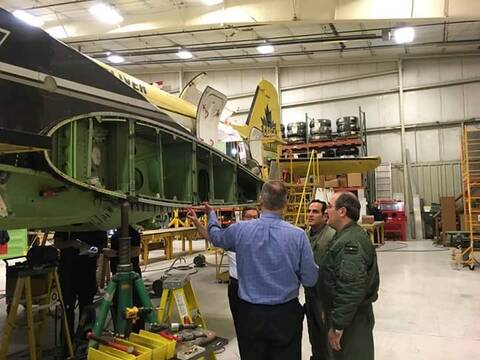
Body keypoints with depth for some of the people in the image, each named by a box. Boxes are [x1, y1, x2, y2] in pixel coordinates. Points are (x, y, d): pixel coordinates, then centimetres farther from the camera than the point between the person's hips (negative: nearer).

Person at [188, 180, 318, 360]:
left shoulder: (240, 230, -10)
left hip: (251, 314, 1)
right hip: (285, 314, -1)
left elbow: (216, 236, 13)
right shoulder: (298, 235, -15)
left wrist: (211, 214, 33)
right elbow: (310, 279, -7)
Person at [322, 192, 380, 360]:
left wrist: (337, 326, -24)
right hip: (352, 315, 10)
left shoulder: (350, 243, -26)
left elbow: (351, 291, -31)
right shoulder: (348, 235, 9)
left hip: (351, 320, -10)